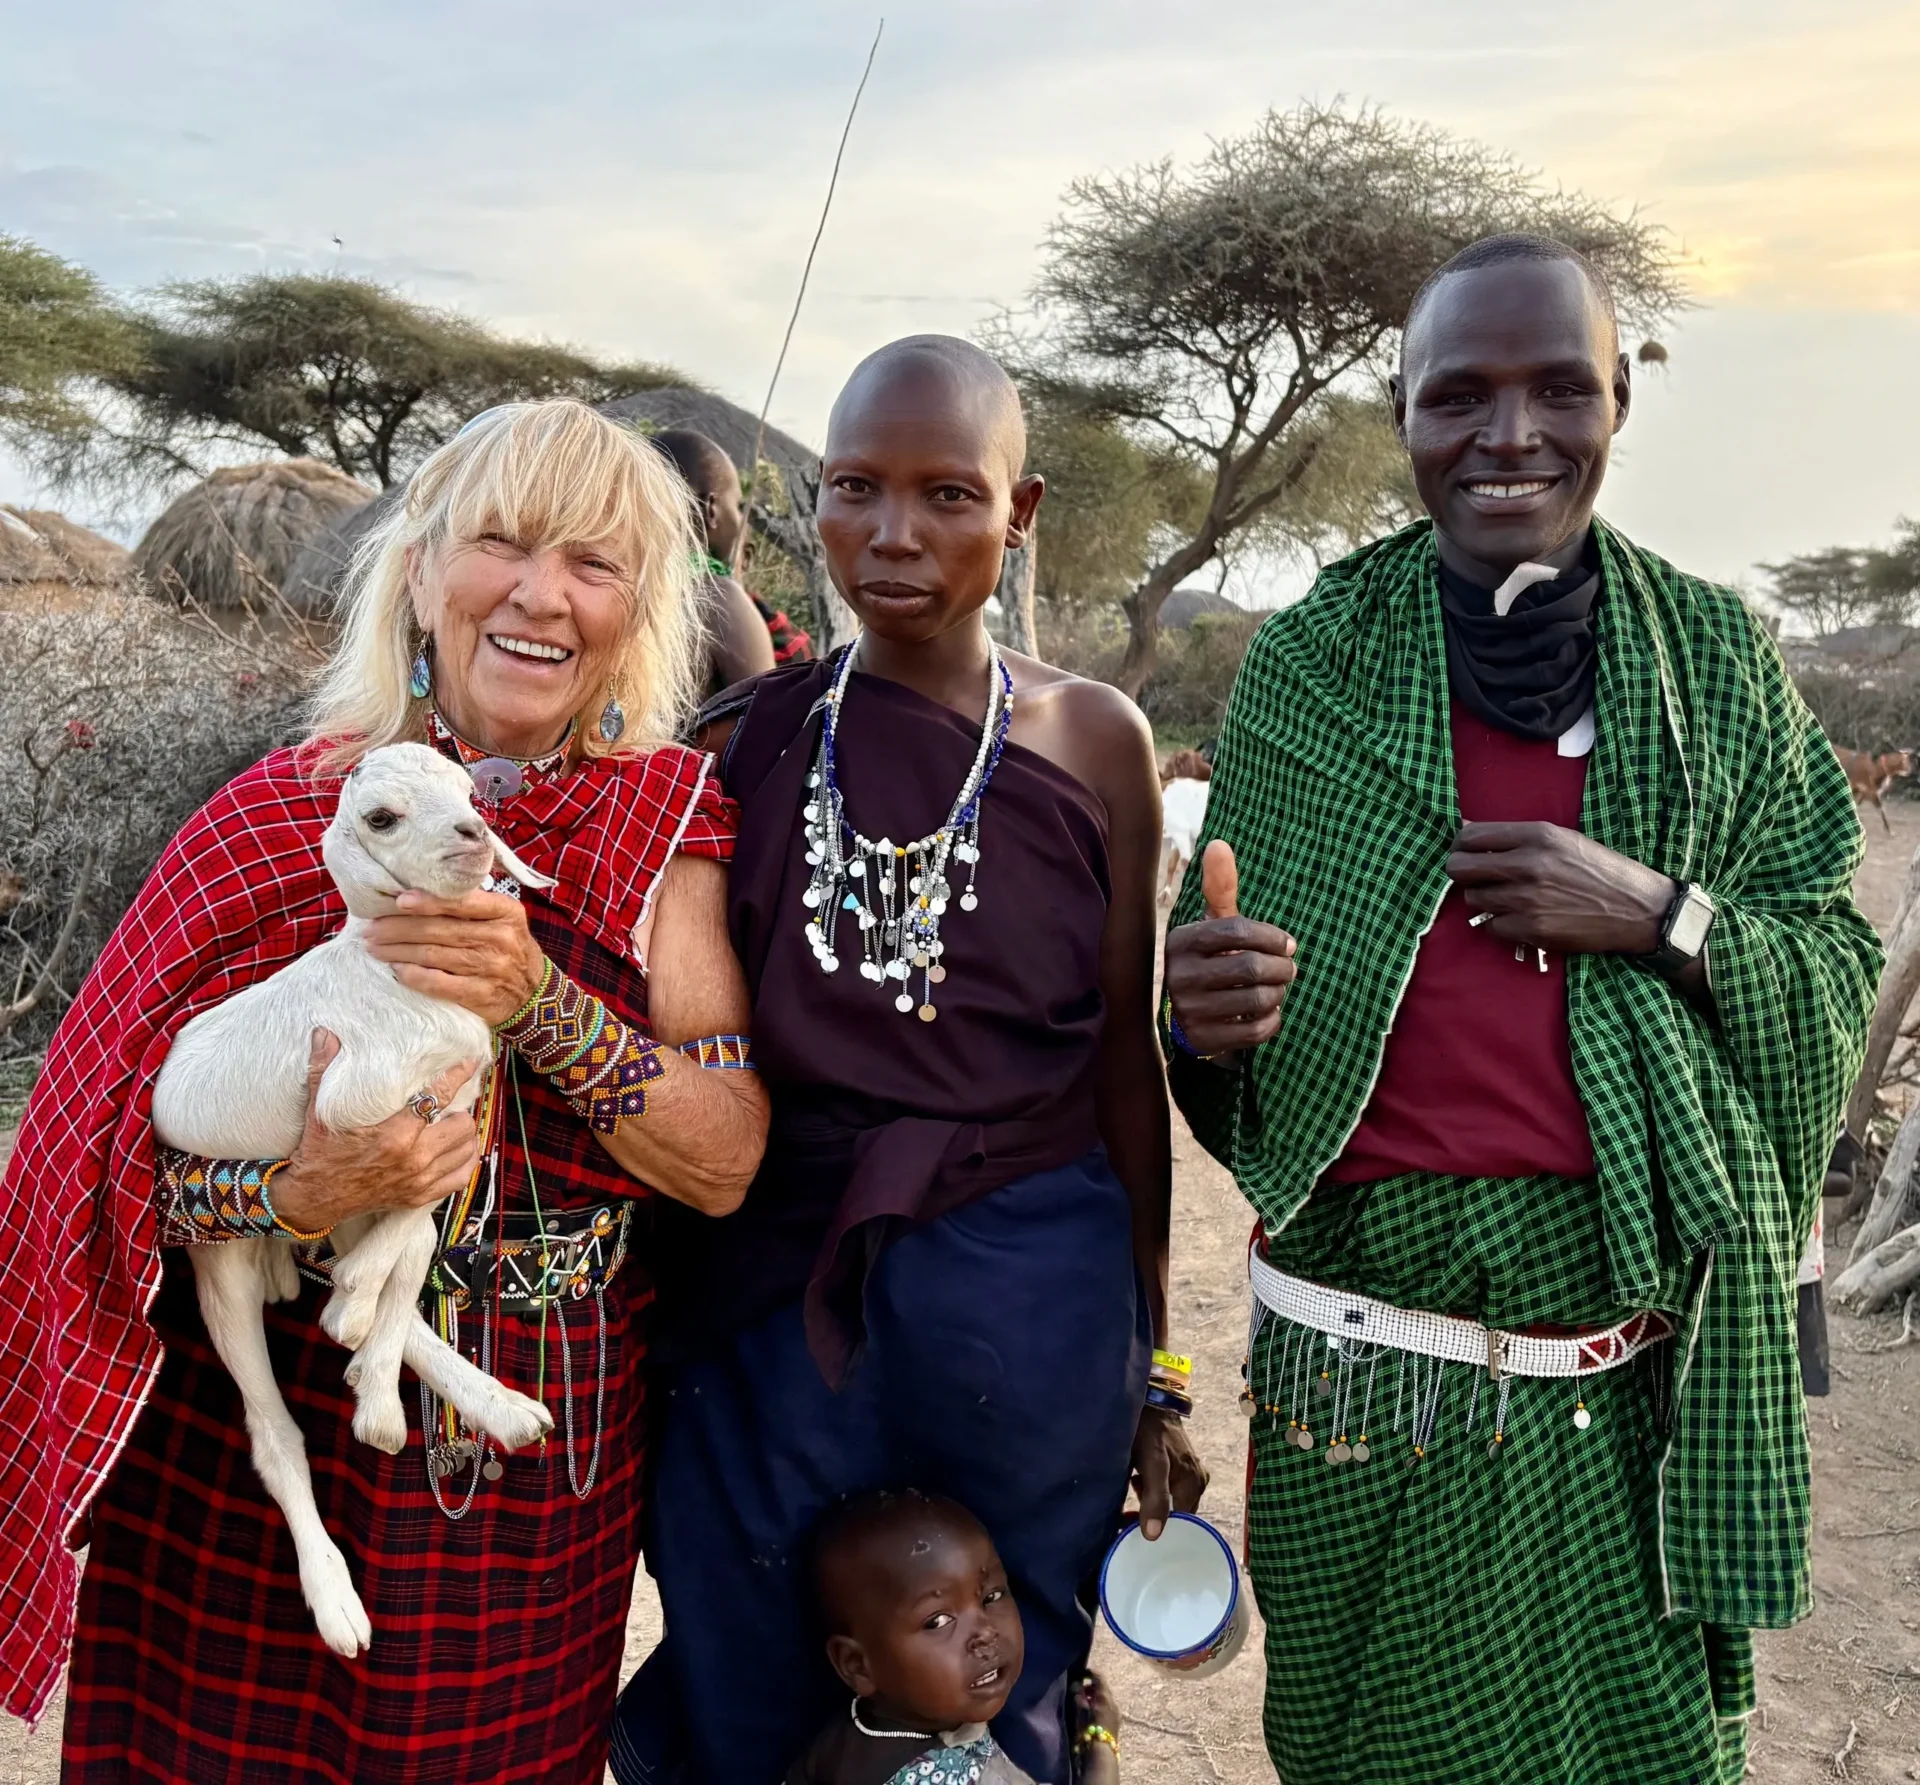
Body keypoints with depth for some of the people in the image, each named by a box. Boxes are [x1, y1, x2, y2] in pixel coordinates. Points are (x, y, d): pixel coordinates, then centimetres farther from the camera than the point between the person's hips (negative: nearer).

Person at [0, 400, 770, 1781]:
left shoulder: (670, 824, -5)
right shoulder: (280, 817, -7)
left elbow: (727, 1167, -12)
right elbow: (154, 1172, -6)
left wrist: (540, 1004, -25)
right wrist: (311, 1190, -26)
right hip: (248, 1459, 0)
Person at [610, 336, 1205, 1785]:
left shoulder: (1092, 740, -2)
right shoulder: (746, 736, 0)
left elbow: (1122, 1064, 3)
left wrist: (1150, 1373, 7)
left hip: (1026, 1306, 0)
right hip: (769, 1296, 1)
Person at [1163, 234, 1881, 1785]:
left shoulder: (1719, 657, 1)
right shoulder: (1306, 664, -2)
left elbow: (1838, 974, 3)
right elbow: (1234, 999, 1)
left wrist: (1662, 917, -15)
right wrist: (1207, 1016, -21)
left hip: (1645, 1389, 1)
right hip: (1365, 1380, 0)